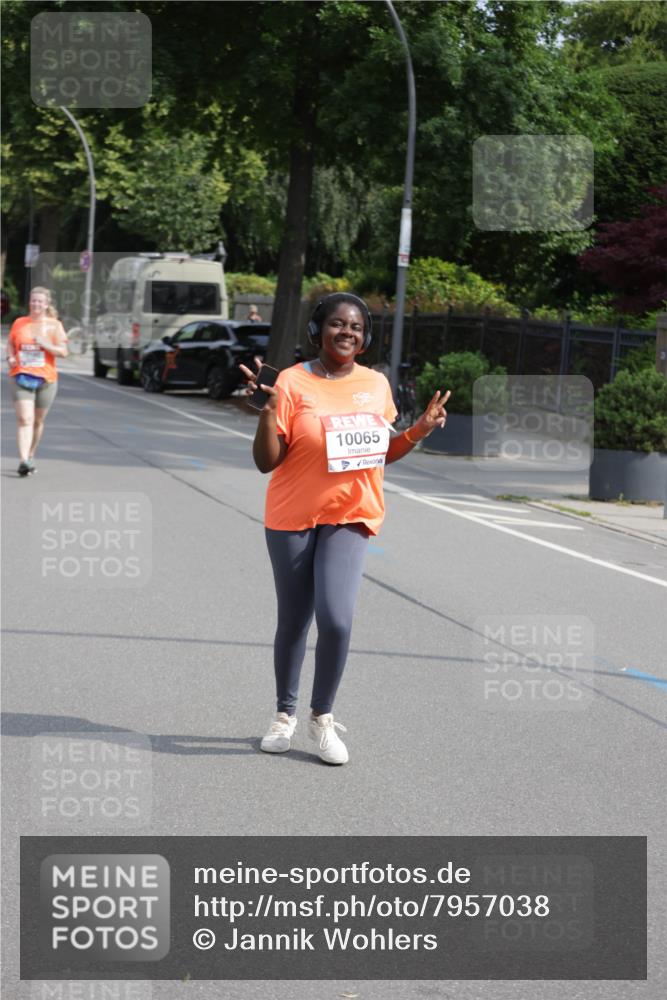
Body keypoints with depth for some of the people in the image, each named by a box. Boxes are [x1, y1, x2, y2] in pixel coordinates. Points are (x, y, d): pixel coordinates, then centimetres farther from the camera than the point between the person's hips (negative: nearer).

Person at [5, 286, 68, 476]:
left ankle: (30, 456, 31)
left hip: (46, 378, 1)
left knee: (38, 421, 12)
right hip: (21, 377, -1)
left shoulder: (54, 325, 2)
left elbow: (63, 352, -3)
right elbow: (10, 344, 18)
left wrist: (45, 344, -18)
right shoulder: (19, 323, 7)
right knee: (24, 419, -15)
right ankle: (23, 461, -24)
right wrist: (10, 357, -3)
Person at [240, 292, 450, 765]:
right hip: (293, 517, -1)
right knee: (293, 621, 8)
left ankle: (323, 716, 5)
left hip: (350, 518, 2)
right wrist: (268, 408, -23)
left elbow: (382, 452, 17)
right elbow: (266, 461, -9)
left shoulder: (377, 384, 5)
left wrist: (420, 430, 1)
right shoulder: (293, 383, -8)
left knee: (336, 618, -15)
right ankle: (286, 714, 29)